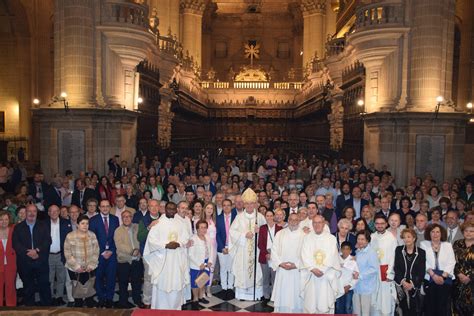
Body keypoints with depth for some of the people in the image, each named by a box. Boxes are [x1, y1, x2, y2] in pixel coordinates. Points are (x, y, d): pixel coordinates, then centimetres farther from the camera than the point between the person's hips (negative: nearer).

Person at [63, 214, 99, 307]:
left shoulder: (92, 235, 1)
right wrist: (76, 266, -12)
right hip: (75, 269, -2)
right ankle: (78, 307, 27)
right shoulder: (70, 236, -7)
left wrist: (92, 265, -6)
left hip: (89, 269, 2)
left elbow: (96, 252, 2)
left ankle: (90, 307, 23)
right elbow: (68, 254, -8)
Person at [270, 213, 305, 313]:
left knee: (295, 296, 5)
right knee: (281, 295, 7)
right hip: (282, 270, 1)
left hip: (297, 272, -1)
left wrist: (296, 265, -13)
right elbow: (274, 250, 2)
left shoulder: (303, 235, -2)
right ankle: (280, 311, 21)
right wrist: (280, 263, -10)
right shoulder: (280, 234, 4)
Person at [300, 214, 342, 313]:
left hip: (326, 275, -1)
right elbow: (305, 256, -1)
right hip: (310, 275, 1)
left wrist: (322, 270, -12)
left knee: (325, 302, 0)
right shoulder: (307, 238, 6)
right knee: (310, 302, 2)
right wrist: (313, 269, -12)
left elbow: (331, 257, -5)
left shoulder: (331, 238, 2)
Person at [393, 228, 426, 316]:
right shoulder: (399, 250, 2)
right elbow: (396, 268, -1)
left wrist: (412, 284, -11)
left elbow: (422, 272, -2)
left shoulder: (421, 252, 0)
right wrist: (403, 282, -12)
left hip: (415, 287, 0)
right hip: (401, 286, 1)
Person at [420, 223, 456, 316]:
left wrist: (443, 276, -10)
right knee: (430, 305, 0)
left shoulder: (448, 245, 10)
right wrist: (433, 275, -13)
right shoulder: (424, 244, 5)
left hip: (445, 280, 1)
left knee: (443, 306, -1)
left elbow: (451, 263, 2)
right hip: (429, 279, -1)